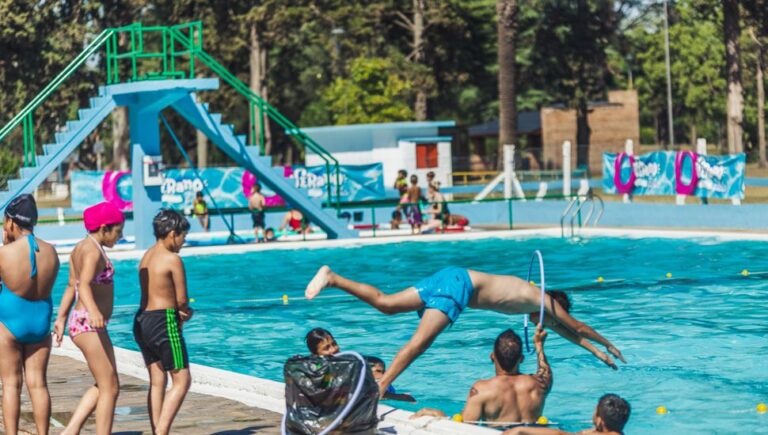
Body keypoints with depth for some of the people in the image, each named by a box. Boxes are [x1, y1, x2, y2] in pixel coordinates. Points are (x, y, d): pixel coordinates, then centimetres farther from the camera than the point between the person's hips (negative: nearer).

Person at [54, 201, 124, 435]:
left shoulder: (80, 248, 14)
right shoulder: (92, 250, -16)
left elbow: (71, 286, 24)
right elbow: (84, 285, -32)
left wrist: (62, 317, 32)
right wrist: (93, 312, -49)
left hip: (81, 322, 10)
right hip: (89, 325, -10)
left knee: (104, 385, 16)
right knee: (110, 388, -4)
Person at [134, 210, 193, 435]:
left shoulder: (147, 256, 13)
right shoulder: (173, 259, -12)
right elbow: (182, 300, -11)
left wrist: (179, 311, 1)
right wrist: (184, 311, 11)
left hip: (142, 320, 8)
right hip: (163, 322, -8)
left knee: (157, 383, 12)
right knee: (182, 381, -2)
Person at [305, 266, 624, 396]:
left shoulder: (532, 293, 27)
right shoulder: (545, 302, 5)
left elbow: (563, 330, 40)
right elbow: (578, 327, 16)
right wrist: (608, 344, 31)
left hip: (454, 277, 8)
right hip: (460, 285, -8)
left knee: (385, 304, 2)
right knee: (421, 340, -19)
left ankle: (331, 278, -7)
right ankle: (380, 387, -31)